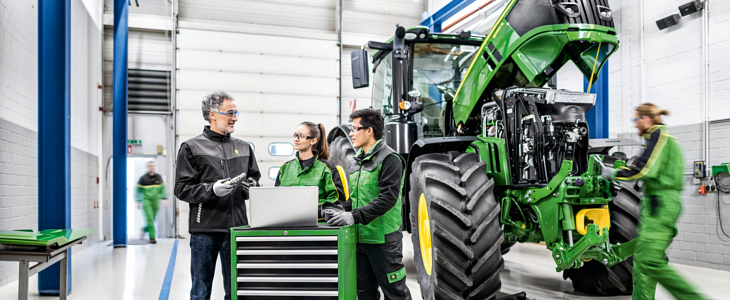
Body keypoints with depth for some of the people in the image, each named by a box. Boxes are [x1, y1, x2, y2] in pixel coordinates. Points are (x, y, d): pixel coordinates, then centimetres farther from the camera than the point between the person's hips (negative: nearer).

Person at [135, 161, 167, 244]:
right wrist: (138, 202, -2)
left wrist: (164, 198, 9)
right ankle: (152, 237, -7)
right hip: (146, 201, -4)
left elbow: (162, 189, 16)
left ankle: (145, 229, 38)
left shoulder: (158, 177, 9)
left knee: (152, 219, 9)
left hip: (155, 201, 4)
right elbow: (138, 190, 2)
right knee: (149, 219, -11)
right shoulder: (143, 178, -2)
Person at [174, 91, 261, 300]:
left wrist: (252, 186, -4)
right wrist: (212, 189, -20)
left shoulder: (243, 147, 13)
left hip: (236, 228, 4)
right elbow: (182, 189, -5)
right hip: (204, 230, -3)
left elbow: (255, 178, 19)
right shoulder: (192, 148, 0)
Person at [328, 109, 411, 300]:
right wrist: (345, 211, 3)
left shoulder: (389, 160, -11)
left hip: (382, 238, -8)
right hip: (359, 236, 8)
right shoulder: (358, 161, 15)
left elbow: (388, 197, -21)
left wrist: (356, 216, -26)